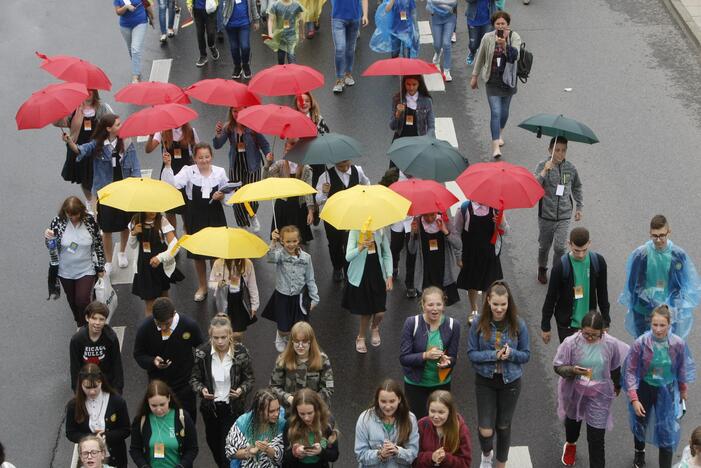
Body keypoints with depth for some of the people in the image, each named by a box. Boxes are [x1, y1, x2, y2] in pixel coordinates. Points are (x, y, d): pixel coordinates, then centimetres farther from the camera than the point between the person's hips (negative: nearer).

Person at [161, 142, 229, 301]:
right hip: (195, 215, 0)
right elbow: (172, 184, -24)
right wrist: (168, 166, -36)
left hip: (215, 215, 0)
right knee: (198, 253, 11)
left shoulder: (220, 172, -2)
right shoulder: (188, 171, -7)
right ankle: (202, 287, 30)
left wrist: (221, 196, -15)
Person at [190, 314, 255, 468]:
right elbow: (195, 379, -2)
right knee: (213, 443, 21)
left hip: (233, 407, -3)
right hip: (210, 407, 3)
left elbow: (249, 379, -4)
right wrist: (201, 390, -23)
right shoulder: (202, 352, -12)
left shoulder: (241, 352, -15)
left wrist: (241, 390, -25)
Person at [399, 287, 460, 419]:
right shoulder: (412, 323, -16)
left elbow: (453, 358, -3)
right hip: (416, 384, -2)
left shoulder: (452, 325, -10)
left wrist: (447, 361, -26)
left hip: (441, 383, 2)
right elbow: (403, 358, -16)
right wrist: (425, 355, -31)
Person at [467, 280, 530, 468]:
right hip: (485, 381, -1)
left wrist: (511, 353, -24)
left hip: (510, 381, 1)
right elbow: (471, 353, -8)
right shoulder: (479, 324, -12)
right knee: (486, 430, -5)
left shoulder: (518, 324, -11)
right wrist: (494, 355, -23)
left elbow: (526, 354, -3)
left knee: (503, 426, 16)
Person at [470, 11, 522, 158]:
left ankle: (500, 133, 46)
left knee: (504, 111, 16)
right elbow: (480, 57, 6)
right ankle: (496, 146, -12)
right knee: (495, 112, -11)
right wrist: (474, 76, 11)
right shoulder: (487, 38, -7)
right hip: (492, 80, -1)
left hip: (508, 80, 1)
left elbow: (515, 57, -22)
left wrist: (504, 45, -37)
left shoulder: (514, 37, -8)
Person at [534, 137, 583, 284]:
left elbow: (577, 187, 14)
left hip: (564, 216, 1)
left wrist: (579, 207, 15)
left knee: (559, 247, -10)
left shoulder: (570, 168, -2)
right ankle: (542, 269, 41)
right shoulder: (542, 166, -10)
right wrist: (545, 171, -36)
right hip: (546, 215, -1)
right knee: (544, 246, 16)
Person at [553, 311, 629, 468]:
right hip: (574, 392, 2)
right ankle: (570, 444, 64)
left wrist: (617, 385, 17)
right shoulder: (571, 342, -22)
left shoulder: (611, 344, -17)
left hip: (599, 396, -2)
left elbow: (616, 367, 2)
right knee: (573, 420, 31)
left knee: (596, 438, -4)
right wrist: (573, 370, -33)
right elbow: (558, 366, -13)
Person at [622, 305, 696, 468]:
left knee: (667, 432, -2)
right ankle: (639, 452, 56)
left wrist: (683, 390, 12)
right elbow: (630, 371, -17)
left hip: (666, 392, -1)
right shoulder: (641, 343, -25)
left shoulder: (678, 344, -21)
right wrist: (634, 399, -21)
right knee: (640, 423, 25)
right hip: (644, 389, 1)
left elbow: (682, 369, -3)